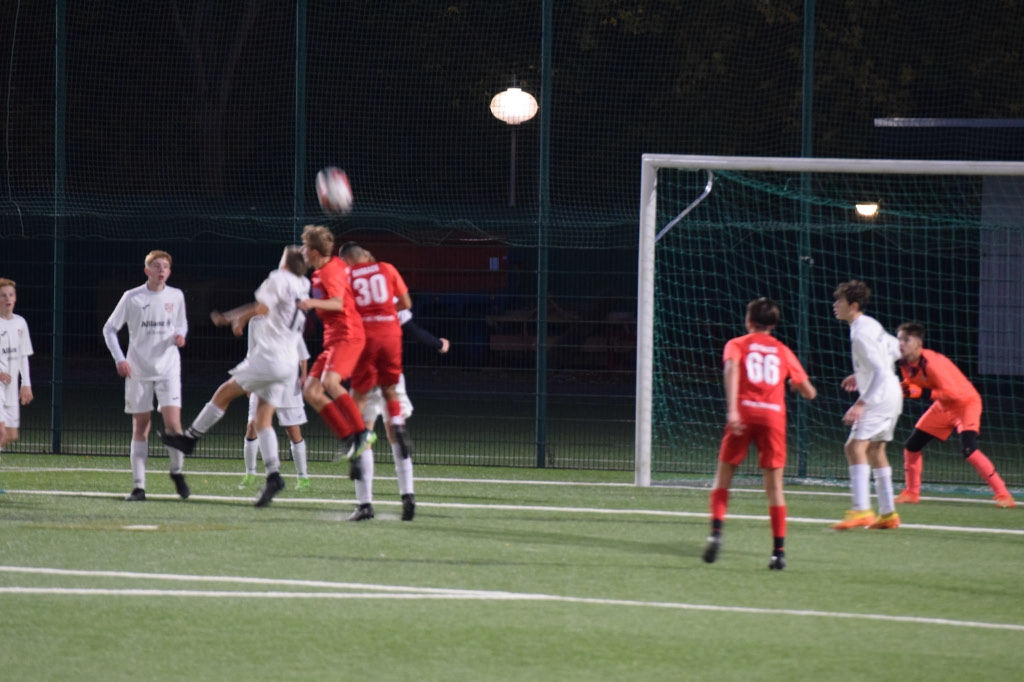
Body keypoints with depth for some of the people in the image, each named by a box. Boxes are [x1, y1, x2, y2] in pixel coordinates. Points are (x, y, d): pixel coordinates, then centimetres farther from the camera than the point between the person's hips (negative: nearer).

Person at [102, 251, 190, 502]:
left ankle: (177, 471, 11)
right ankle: (138, 486, 5)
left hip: (168, 368, 1)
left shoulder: (176, 296, 2)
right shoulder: (132, 298, -4)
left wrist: (180, 335, -5)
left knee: (172, 422, -13)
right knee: (140, 427, 2)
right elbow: (109, 329, 2)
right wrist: (119, 359, -9)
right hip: (138, 371, -1)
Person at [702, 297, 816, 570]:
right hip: (774, 415, 1)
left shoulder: (737, 345, 11)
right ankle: (779, 550, -1)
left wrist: (732, 410, -21)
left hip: (744, 411, -1)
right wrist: (796, 385, 41)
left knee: (724, 474, 11)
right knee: (774, 485, 5)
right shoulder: (783, 351, 17)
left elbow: (731, 368, -12)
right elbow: (809, 392, 17)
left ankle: (716, 530, -8)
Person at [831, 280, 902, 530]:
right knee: (875, 450, 16)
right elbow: (894, 350, 25)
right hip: (891, 395, 11)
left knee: (856, 446, -17)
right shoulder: (870, 324, 11)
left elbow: (880, 371, -24)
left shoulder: (860, 335, -19)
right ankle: (888, 514, 20)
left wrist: (861, 404, -27)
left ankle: (861, 510, -26)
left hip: (881, 397, -11)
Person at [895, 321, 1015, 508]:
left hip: (966, 403, -9)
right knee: (911, 445, 7)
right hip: (943, 407, 9)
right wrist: (901, 388, -11)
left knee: (968, 449, -26)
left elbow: (952, 393, -32)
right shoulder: (905, 363, -7)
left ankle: (1002, 494, -20)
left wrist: (922, 393, -33)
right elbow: (912, 384, 11)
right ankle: (911, 493, 25)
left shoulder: (931, 363, -31)